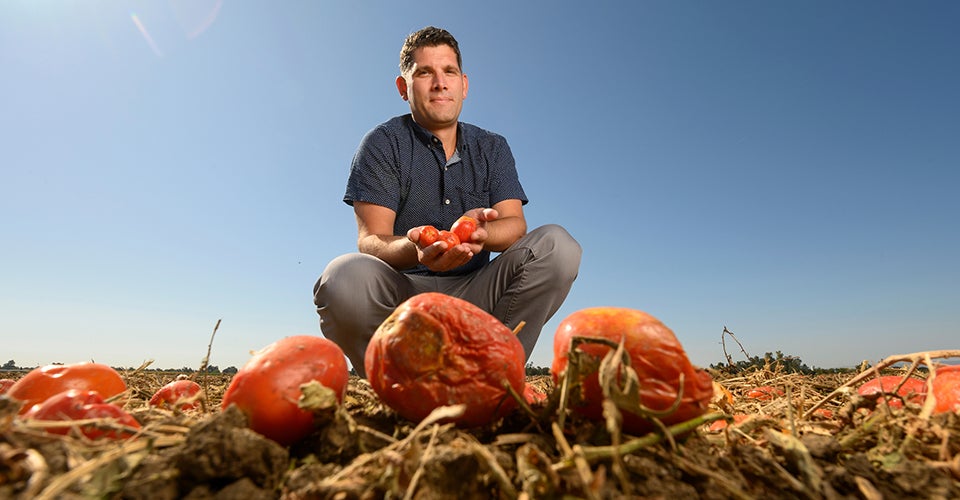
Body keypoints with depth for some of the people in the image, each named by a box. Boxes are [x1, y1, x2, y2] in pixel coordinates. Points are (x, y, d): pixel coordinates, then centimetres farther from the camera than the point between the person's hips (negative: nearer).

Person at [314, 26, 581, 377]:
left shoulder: (492, 148, 11)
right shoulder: (383, 143, 1)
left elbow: (515, 225, -4)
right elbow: (370, 241, -11)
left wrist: (479, 232, -29)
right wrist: (415, 249, -35)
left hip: (473, 296, 3)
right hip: (403, 295, -2)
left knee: (557, 245, -19)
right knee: (346, 276, -34)